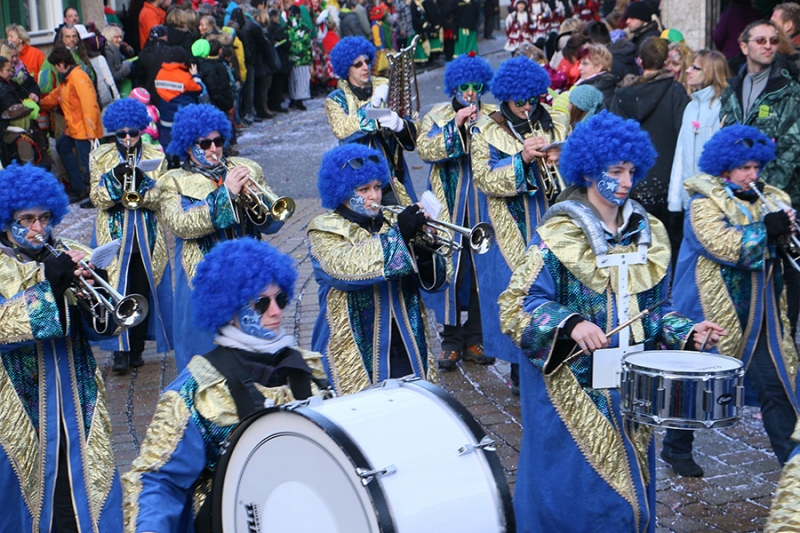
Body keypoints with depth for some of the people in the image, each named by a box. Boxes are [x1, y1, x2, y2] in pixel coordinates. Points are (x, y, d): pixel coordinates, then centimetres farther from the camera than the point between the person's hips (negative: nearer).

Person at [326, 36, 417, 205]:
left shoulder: (385, 88, 8)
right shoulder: (336, 100, 3)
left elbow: (414, 131, 0)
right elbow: (342, 131, -18)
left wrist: (400, 125, -22)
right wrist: (372, 104, -25)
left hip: (393, 180, 2)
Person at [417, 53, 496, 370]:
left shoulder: (493, 117, 8)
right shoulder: (438, 117, 6)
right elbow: (425, 150, -10)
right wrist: (455, 125, -17)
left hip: (483, 206, 1)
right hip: (449, 206, -1)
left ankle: (475, 338, 14)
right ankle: (452, 340, 9)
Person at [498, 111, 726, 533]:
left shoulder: (647, 234, 7)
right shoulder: (558, 236, -11)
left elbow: (653, 307, 14)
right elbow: (519, 304, -15)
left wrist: (686, 332, -4)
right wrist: (571, 325, -30)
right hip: (573, 384, -5)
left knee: (629, 484, 11)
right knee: (574, 489, -2)